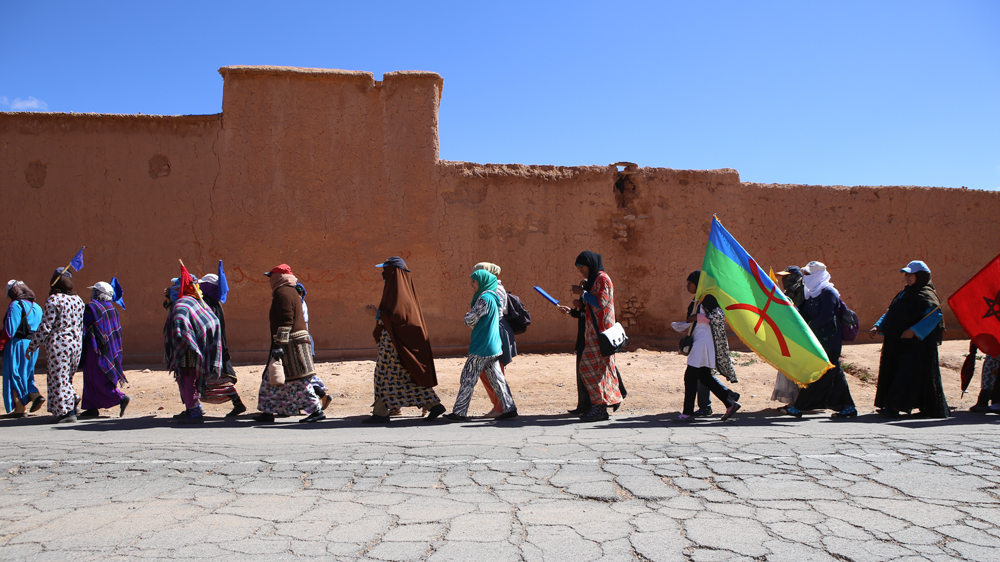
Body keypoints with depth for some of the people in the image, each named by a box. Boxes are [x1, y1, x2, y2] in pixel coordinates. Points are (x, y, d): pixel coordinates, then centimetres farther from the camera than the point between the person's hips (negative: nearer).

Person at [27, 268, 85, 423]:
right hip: (76, 345, 7)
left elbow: (45, 327, -11)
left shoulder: (53, 300, -9)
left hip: (58, 345, -7)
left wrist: (32, 347, -3)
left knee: (58, 379, 0)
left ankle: (67, 412, -1)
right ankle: (73, 403, 12)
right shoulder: (78, 300, 11)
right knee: (66, 378, 19)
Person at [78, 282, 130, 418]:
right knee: (91, 378, 15)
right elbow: (117, 331, 15)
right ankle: (92, 408, 16)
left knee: (97, 380, -4)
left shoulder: (91, 308, -13)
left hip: (96, 349, -8)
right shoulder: (112, 308, 10)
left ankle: (121, 398, -15)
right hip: (111, 349, 8)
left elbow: (84, 329, -15)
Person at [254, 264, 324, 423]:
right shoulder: (290, 292, 20)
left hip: (290, 344, -11)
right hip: (293, 343, 11)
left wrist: (279, 344, -22)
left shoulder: (282, 293, -11)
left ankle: (316, 410, -3)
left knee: (298, 380, -7)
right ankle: (268, 412, 17)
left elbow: (286, 321, -20)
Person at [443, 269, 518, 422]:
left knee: (468, 378, -2)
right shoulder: (493, 297, 14)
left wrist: (468, 313, 4)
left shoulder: (484, 298, -16)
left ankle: (459, 412, 3)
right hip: (493, 346, 9)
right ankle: (509, 408, 11)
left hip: (482, 346, -9)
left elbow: (470, 320, -17)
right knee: (496, 378, 11)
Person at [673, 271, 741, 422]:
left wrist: (698, 318, -18)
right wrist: (683, 327, 13)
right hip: (698, 341, 10)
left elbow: (719, 316, -20)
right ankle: (730, 402, 13)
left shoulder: (707, 298, -11)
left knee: (691, 376, -7)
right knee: (705, 376, 11)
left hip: (704, 341, -10)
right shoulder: (697, 301, 17)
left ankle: (688, 413, -1)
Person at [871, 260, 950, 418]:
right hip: (899, 343, 9)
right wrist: (877, 327, 6)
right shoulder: (905, 293, 17)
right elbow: (890, 313, 19)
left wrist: (914, 331, -29)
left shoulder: (925, 295, -10)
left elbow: (934, 316, -23)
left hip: (917, 343, -9)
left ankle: (895, 406, -17)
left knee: (907, 374, -12)